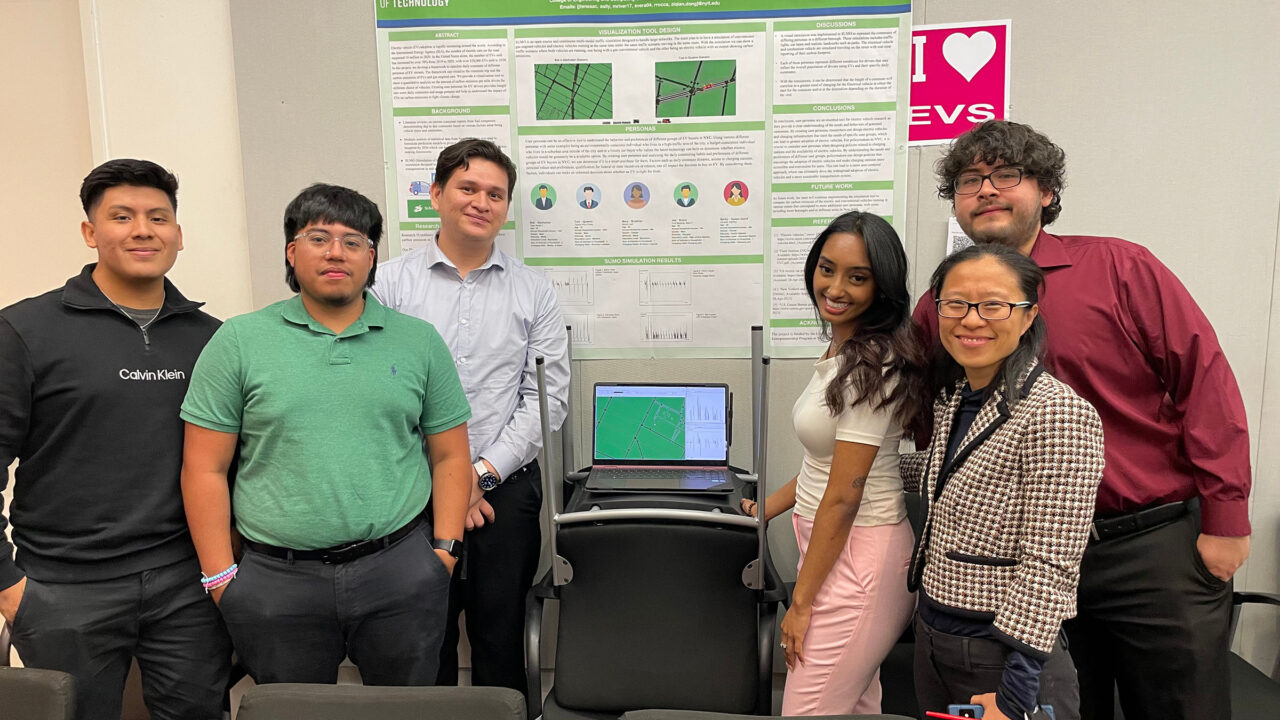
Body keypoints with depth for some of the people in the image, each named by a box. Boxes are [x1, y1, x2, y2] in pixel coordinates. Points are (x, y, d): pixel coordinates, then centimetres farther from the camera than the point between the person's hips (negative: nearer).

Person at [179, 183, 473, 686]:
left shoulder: (419, 341, 5)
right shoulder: (239, 341, 1)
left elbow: (449, 457, 7)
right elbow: (205, 469, 1)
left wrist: (445, 549, -2)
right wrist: (221, 577, -3)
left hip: (399, 569, 1)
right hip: (277, 580, 0)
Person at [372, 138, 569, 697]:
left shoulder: (533, 293, 5)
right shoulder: (391, 283, 2)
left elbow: (547, 397, 0)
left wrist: (483, 473, -8)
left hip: (505, 489, 1)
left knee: (500, 640, 10)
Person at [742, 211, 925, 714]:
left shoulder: (872, 365, -19)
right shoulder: (844, 351, 10)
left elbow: (843, 497, -19)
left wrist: (801, 602, -14)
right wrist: (763, 511, 21)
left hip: (856, 555, -9)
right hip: (831, 545, 9)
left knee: (806, 710, -2)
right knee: (856, 708, 18)